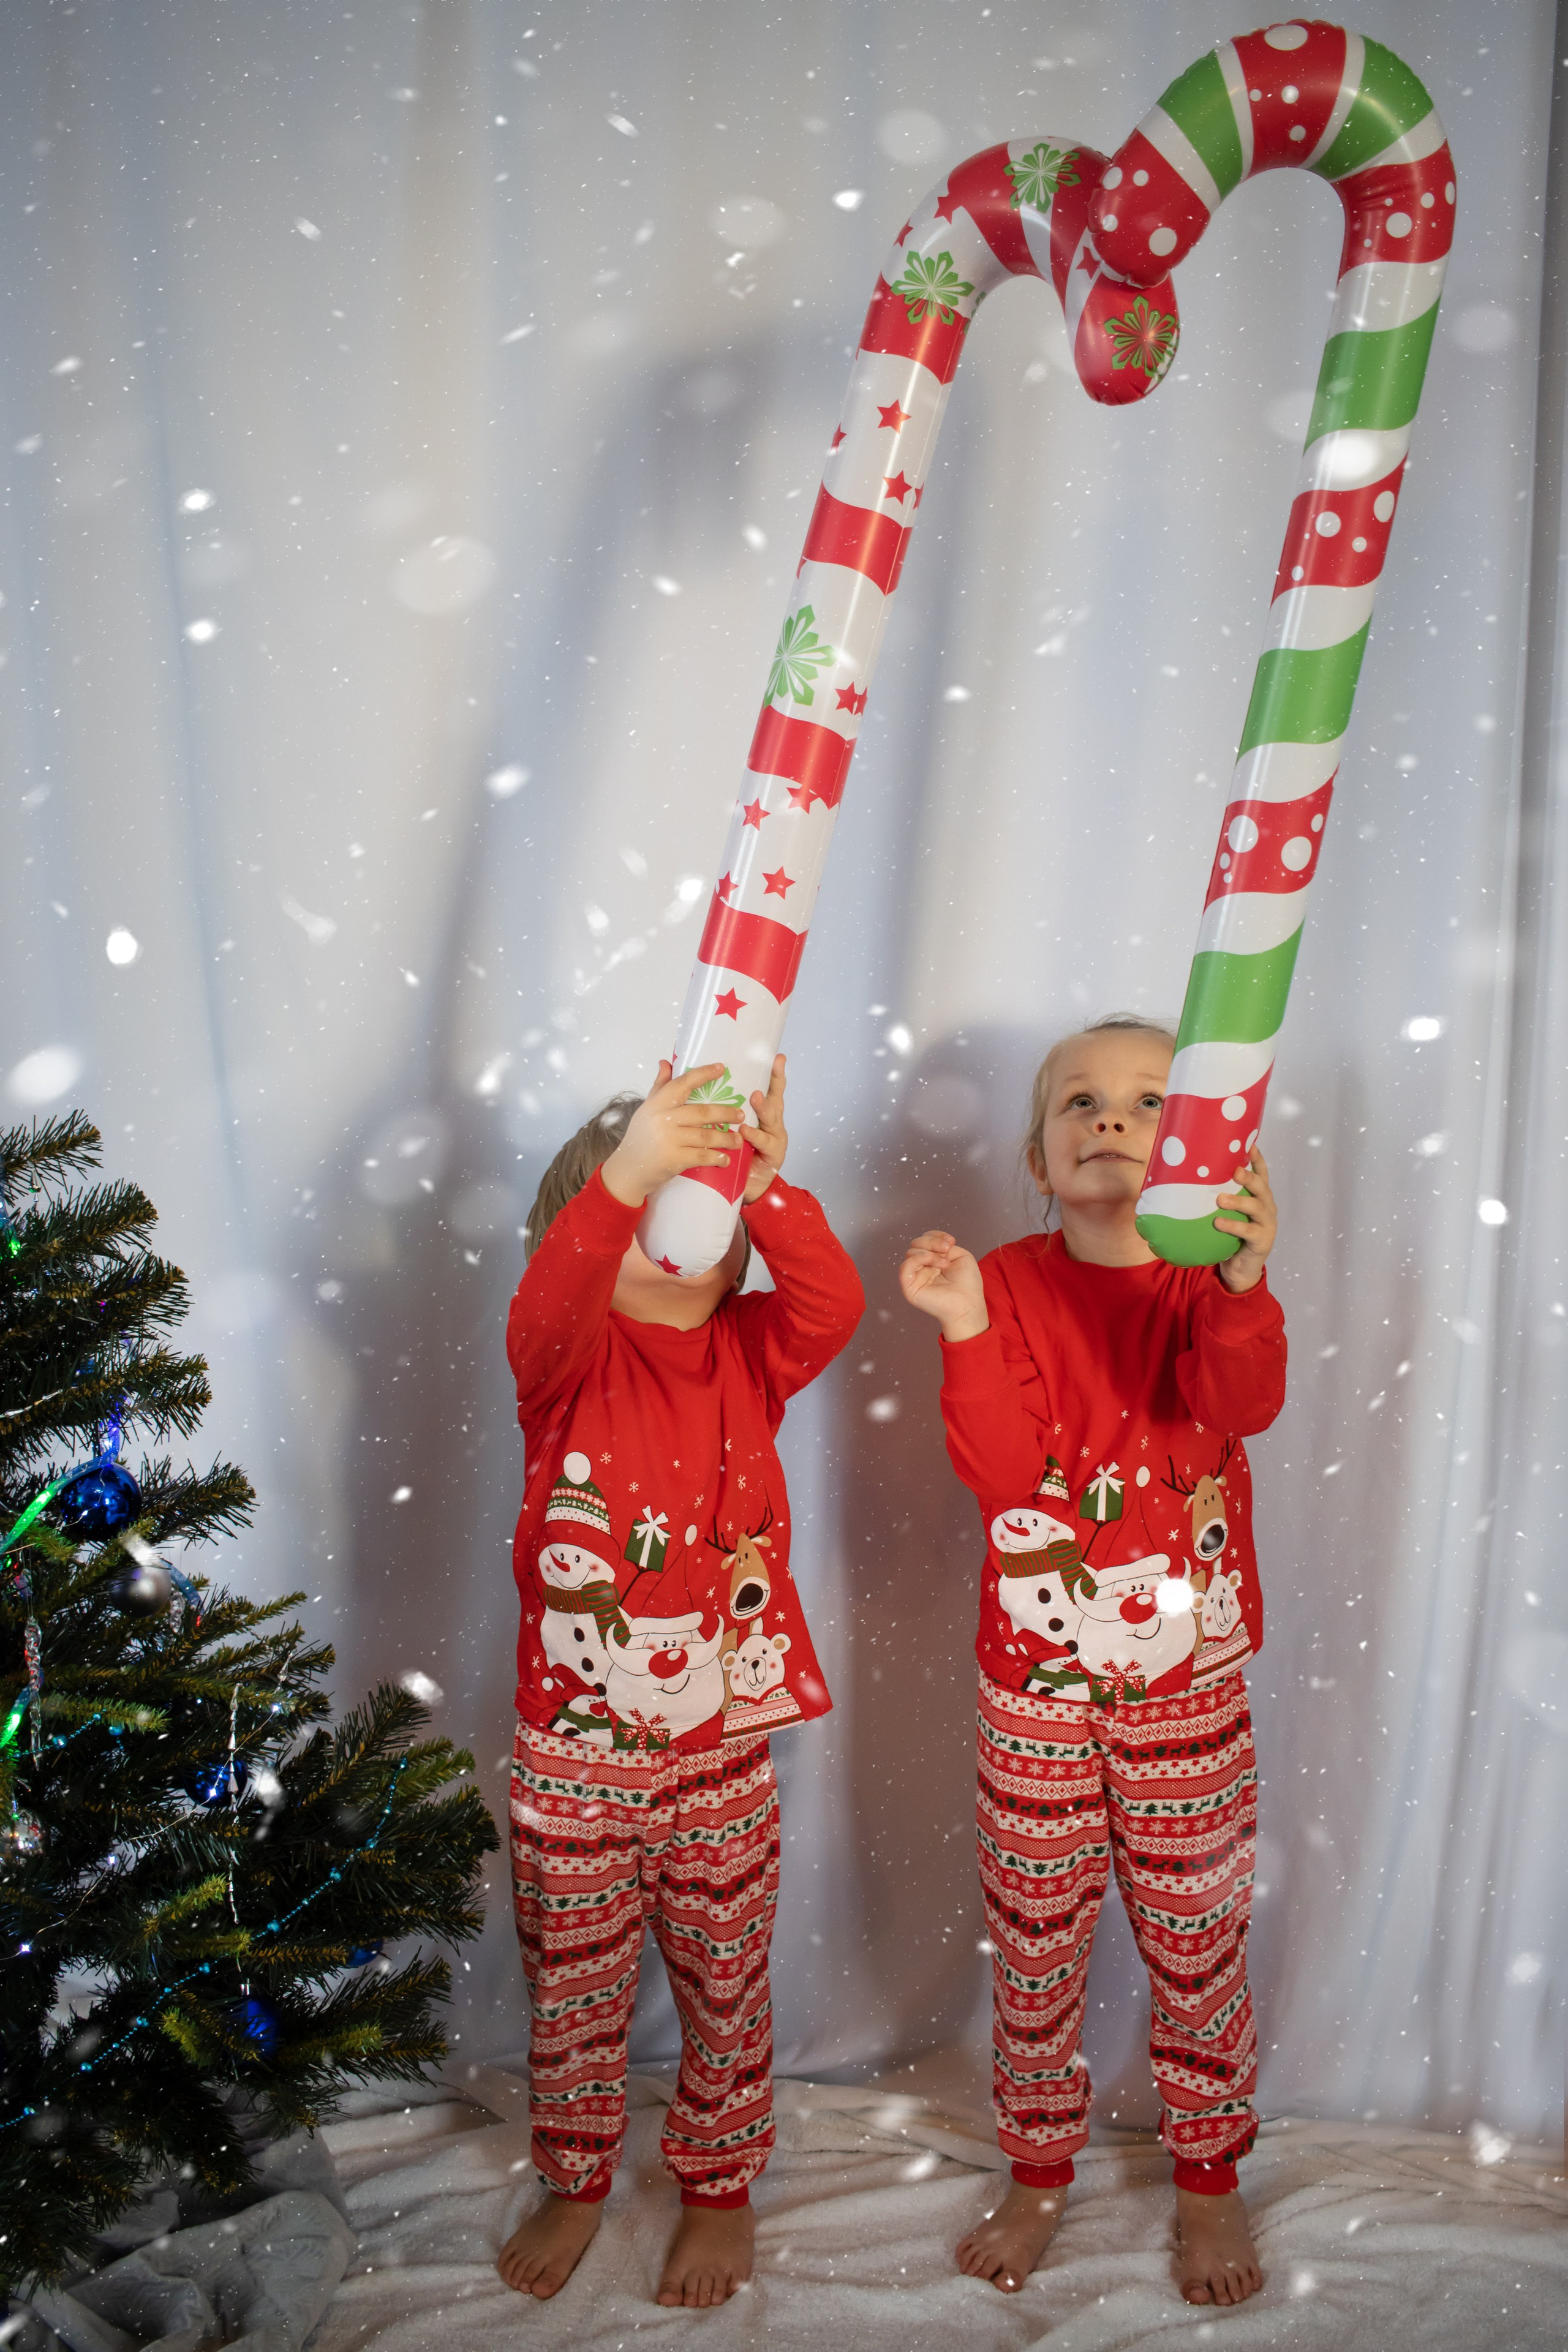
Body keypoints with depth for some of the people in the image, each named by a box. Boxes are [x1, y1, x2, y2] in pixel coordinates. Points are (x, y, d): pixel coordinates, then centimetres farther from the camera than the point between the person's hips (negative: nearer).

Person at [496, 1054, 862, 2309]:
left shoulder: (752, 1352, -1)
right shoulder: (571, 1359, -8)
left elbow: (832, 1304, -21)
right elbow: (544, 1311, -32)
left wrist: (765, 1182, -36)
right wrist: (628, 1170, -48)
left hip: (723, 1749, 1)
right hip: (574, 1752, -1)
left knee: (725, 1984, 16)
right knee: (574, 1984, 16)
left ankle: (720, 2187, 39)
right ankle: (575, 2182, 41)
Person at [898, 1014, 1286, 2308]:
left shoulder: (1212, 1286, -5)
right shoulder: (1011, 1281, -4)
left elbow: (1244, 1401, -28)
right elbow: (1003, 1472, -14)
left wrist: (1243, 1285, -47)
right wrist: (969, 1332, -27)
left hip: (1189, 1682, 0)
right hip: (1036, 1682, 1)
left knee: (1198, 1939, 11)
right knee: (1035, 1942, 12)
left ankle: (1208, 2176, 34)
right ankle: (1039, 2171, 34)